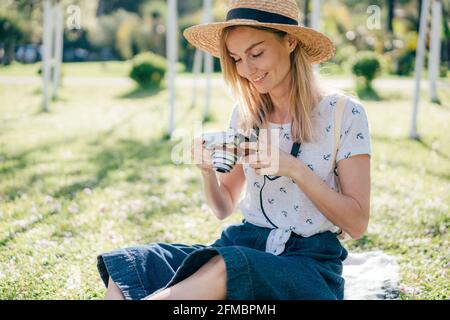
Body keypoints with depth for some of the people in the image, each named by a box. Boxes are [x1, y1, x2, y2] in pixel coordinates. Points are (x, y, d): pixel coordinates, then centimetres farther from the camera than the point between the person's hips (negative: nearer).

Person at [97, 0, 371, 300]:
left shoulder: (344, 114, -5)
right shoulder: (246, 113, 9)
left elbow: (357, 224, -6)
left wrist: (295, 169, -19)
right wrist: (209, 171, -8)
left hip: (309, 263, -4)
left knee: (222, 270, -37)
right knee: (127, 271, -21)